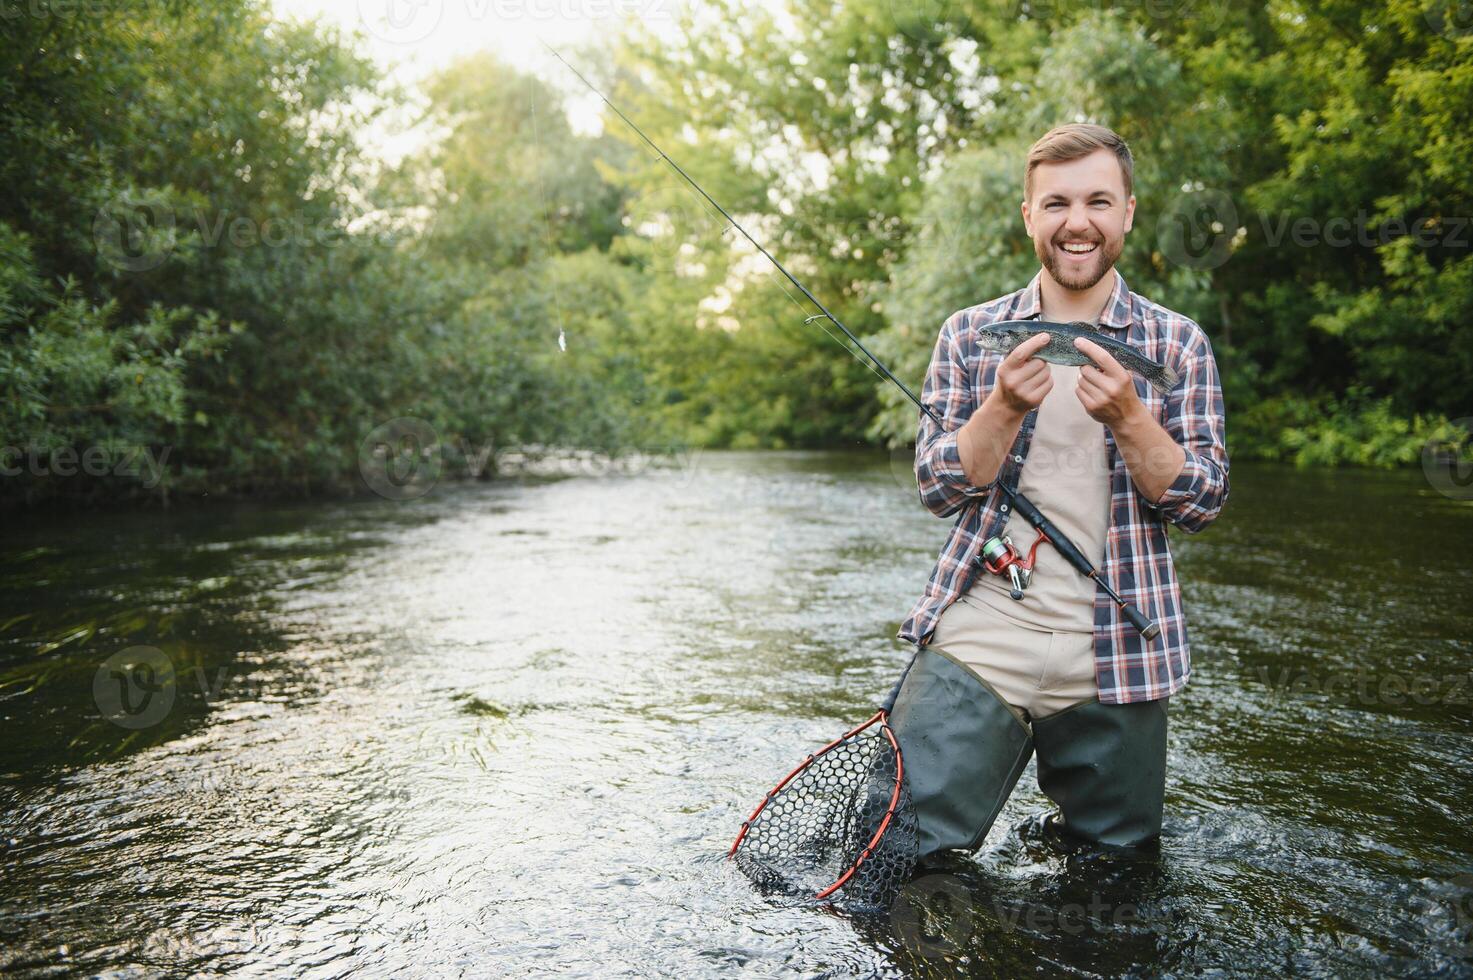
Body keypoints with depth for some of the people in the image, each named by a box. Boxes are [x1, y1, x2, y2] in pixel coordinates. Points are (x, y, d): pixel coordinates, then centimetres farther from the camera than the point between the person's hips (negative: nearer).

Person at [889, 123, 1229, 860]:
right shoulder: (970, 334, 5)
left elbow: (1203, 503, -1)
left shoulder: (1177, 344, 5)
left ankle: (1076, 823, 42)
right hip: (978, 638, 0)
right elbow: (938, 489, 0)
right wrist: (1005, 407, -18)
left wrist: (1128, 417, -19)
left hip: (1112, 659, 1)